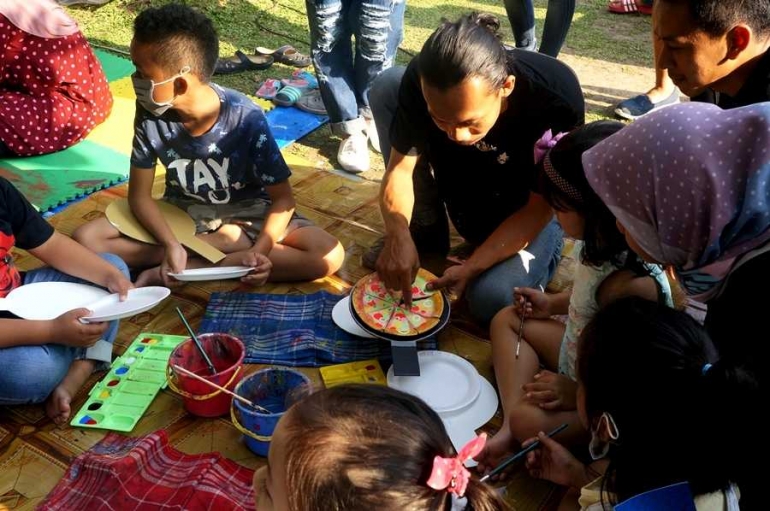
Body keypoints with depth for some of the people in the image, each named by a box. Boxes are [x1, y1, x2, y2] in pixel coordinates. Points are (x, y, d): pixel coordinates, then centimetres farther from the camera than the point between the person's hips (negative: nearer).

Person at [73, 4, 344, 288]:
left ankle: (185, 267, -24)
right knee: (87, 239, -18)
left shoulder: (246, 119, -26)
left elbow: (282, 197, -17)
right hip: (182, 211, 2)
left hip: (246, 213, -1)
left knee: (328, 255, -27)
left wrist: (259, 250, -34)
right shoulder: (149, 115, -19)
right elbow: (139, 195, -11)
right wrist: (171, 244, -29)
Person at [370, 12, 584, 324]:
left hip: (526, 213, -3)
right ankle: (425, 233, -1)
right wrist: (398, 235, -36)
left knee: (492, 299, -33)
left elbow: (539, 208, -24)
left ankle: (540, 254, 5)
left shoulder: (557, 99, -34)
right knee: (387, 86, -16)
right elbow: (400, 167, -18)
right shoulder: (423, 81, -27)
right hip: (462, 199, 4)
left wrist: (471, 267, -32)